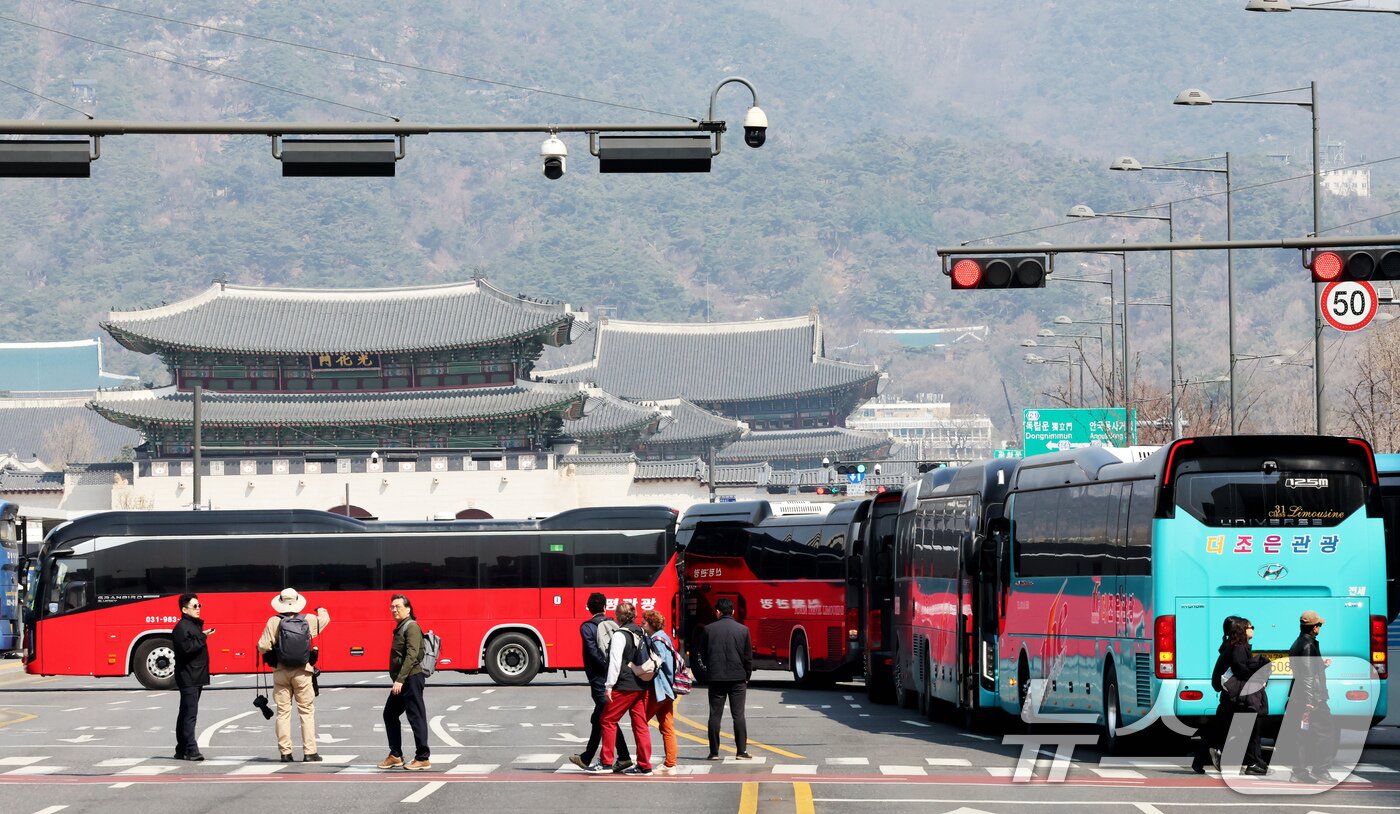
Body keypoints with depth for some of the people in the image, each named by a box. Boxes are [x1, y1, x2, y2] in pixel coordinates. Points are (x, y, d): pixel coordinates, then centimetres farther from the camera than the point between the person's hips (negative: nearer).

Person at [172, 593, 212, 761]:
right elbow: (186, 648, -24)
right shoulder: (182, 627, -11)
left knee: (186, 714, 12)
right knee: (189, 713, -13)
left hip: (196, 678, 10)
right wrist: (202, 637, -18)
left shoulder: (195, 625, 19)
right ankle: (191, 750, -17)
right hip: (187, 677, -10)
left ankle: (182, 751, 15)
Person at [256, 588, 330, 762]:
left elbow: (263, 647, -10)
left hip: (281, 672, 0)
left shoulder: (274, 622, -8)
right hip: (302, 673, 0)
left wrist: (262, 648, 14)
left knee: (283, 712, 8)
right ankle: (309, 752, 0)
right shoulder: (308, 620, -4)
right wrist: (321, 610, 40)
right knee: (307, 712, 5)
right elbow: (325, 619, 17)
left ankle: (285, 752, 6)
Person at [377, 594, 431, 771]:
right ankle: (395, 755, 22)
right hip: (401, 681, 10)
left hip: (411, 678, -10)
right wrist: (397, 680, 19)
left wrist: (400, 680, -25)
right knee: (390, 714, 14)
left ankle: (422, 758, -3)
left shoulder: (411, 627, -12)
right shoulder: (400, 627, 17)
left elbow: (412, 656, -21)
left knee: (416, 717, -6)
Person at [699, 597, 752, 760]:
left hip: (715, 678, 0)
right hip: (738, 678, 0)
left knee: (715, 715, 5)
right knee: (738, 715, 2)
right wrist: (747, 676, 14)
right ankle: (741, 751, -2)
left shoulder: (708, 629, -1)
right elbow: (748, 656, 3)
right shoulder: (743, 630, -1)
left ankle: (714, 752, 4)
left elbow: (703, 654, 5)